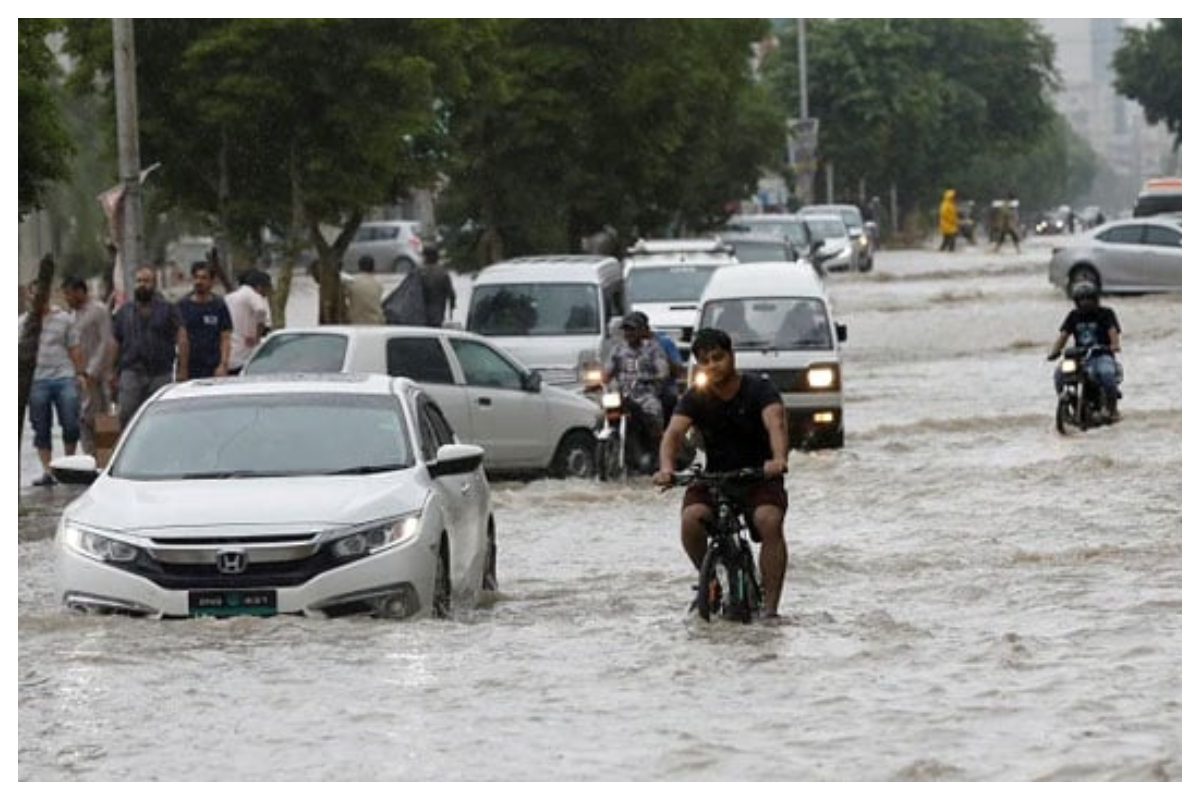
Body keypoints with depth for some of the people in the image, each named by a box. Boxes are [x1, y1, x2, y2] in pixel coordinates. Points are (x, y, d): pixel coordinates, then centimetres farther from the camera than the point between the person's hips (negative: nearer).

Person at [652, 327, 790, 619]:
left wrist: (779, 459, -50)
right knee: (690, 519, -28)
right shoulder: (695, 398, -1)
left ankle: (770, 605, -26)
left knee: (769, 521, -33)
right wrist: (666, 468, -39)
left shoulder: (759, 389, -9)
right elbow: (674, 432, -17)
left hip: (760, 477, -2)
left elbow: (776, 423, -28)